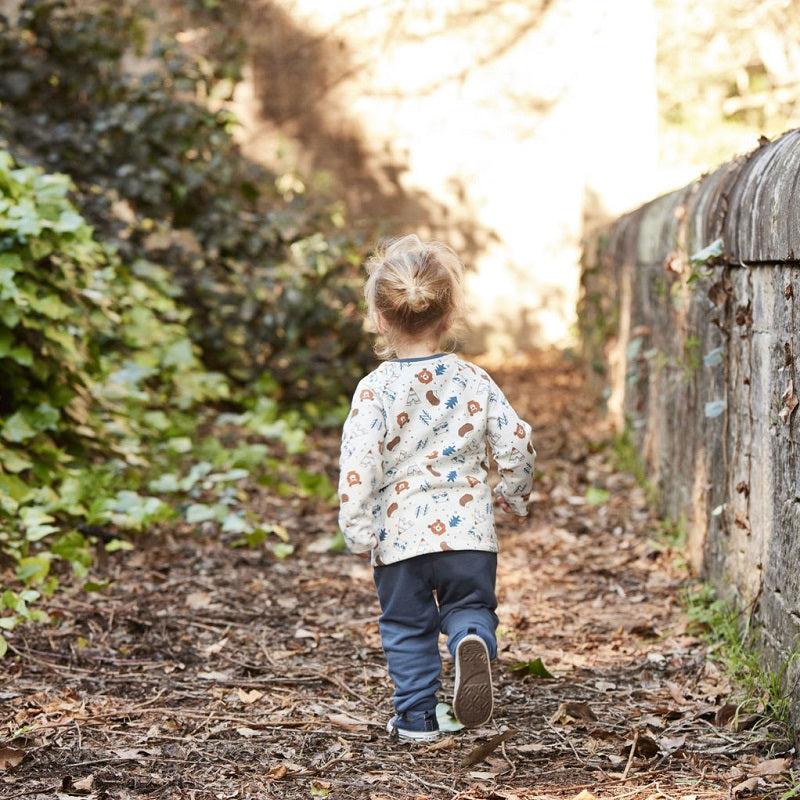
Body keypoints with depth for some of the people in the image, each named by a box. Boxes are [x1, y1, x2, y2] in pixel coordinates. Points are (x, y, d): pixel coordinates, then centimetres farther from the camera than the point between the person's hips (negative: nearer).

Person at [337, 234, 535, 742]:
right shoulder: (473, 381, 0)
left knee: (408, 627, 14)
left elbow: (359, 466, -14)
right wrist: (515, 497, 19)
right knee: (470, 606, 15)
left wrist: (358, 532, -5)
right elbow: (517, 443, 2)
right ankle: (473, 642, -19)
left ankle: (416, 718, 18)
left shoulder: (376, 389, -9)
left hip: (400, 534, -1)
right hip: (467, 529, 1)